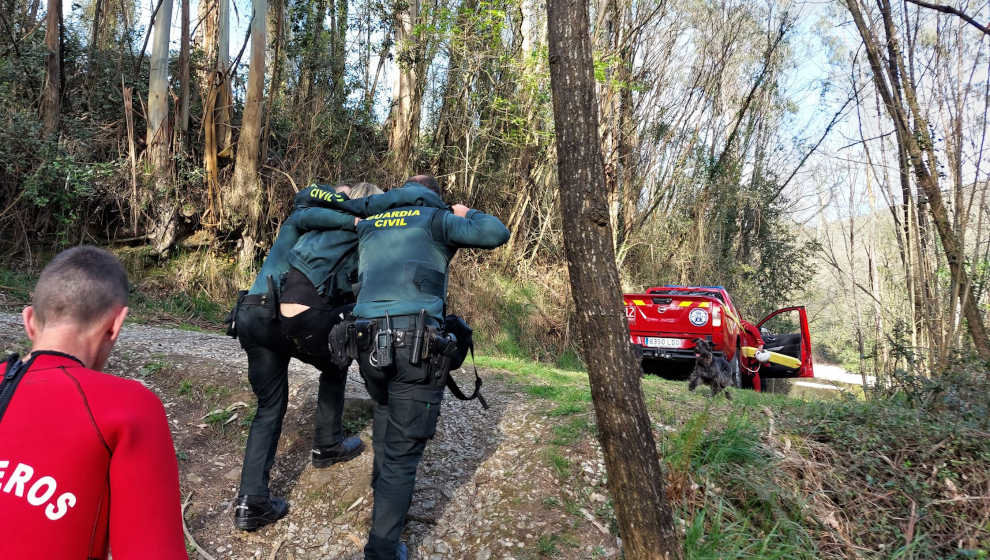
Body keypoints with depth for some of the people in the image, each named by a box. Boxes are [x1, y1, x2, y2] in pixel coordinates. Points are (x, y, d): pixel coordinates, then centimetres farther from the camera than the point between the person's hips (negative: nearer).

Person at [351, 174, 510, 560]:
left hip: (368, 341, 6)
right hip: (416, 343, -5)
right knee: (403, 450, 2)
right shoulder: (435, 218, 8)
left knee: (384, 411, 32)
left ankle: (382, 490, 46)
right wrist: (467, 214, 16)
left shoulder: (367, 225, 22)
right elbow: (497, 233, -1)